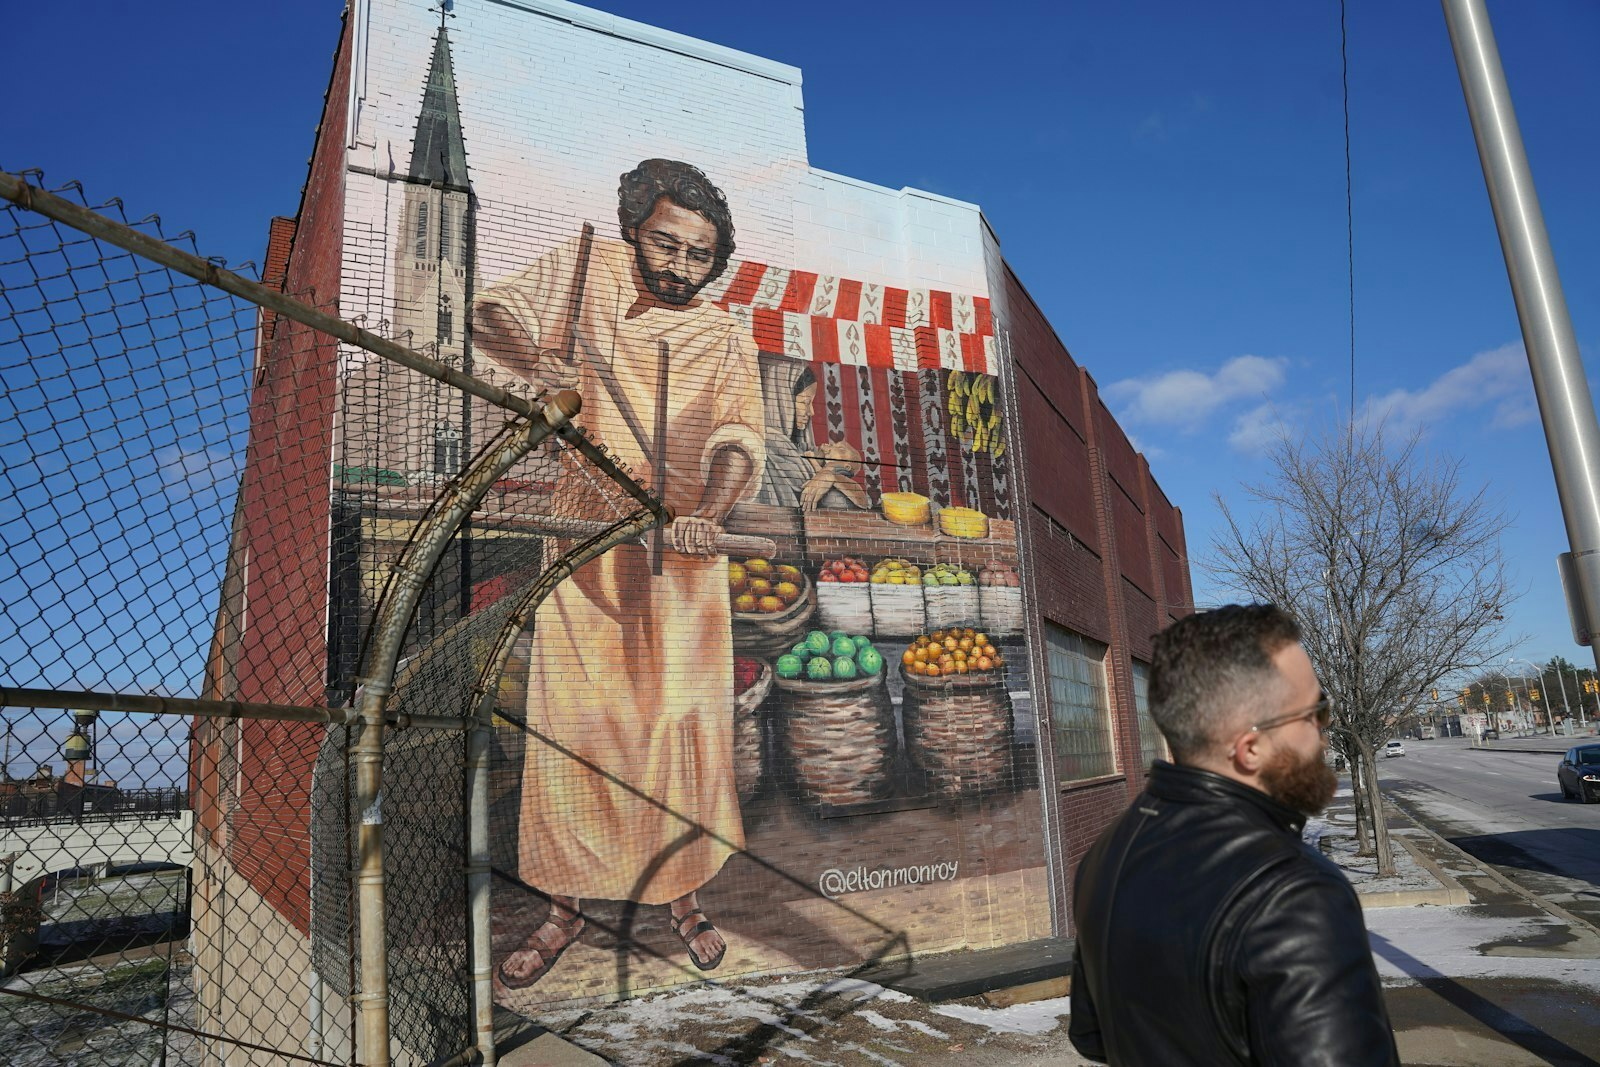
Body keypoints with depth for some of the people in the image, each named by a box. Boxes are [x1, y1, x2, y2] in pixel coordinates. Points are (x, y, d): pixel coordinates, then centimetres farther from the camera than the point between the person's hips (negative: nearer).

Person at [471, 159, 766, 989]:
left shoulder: (724, 337, 7)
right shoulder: (582, 271, 7)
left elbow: (739, 438, -3)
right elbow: (491, 317, 4)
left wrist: (710, 511, -23)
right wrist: (531, 368, -19)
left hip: (681, 556, 1)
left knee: (684, 722, 2)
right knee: (570, 722, 2)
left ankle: (682, 892, 23)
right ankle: (565, 906, 19)